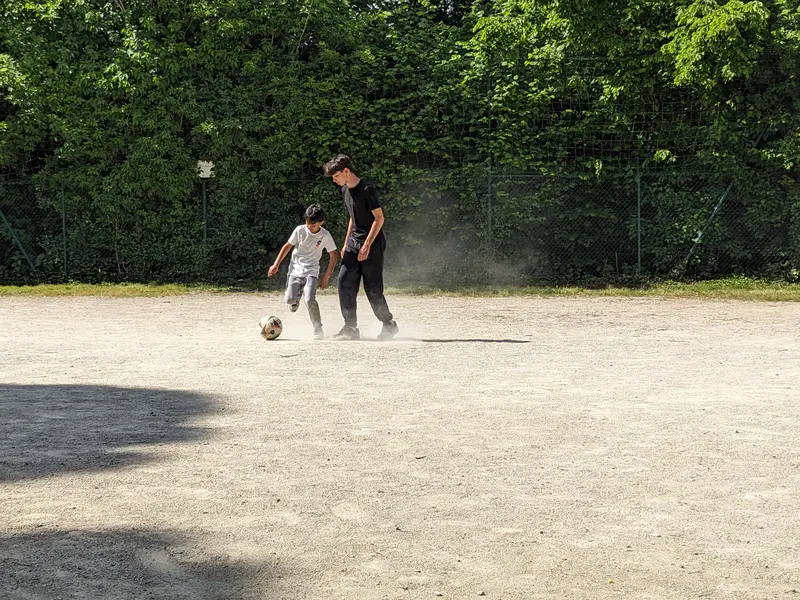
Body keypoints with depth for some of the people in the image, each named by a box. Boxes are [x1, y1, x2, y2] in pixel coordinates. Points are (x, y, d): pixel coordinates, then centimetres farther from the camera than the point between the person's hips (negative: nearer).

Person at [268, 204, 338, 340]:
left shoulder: (325, 235, -7)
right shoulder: (300, 230, -5)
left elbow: (333, 255, 2)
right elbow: (288, 246, 6)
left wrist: (326, 276, 0)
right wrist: (276, 264, 4)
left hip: (311, 271, -2)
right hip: (295, 269, 2)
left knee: (310, 299, -23)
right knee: (289, 299, -15)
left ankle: (318, 329, -8)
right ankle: (298, 295, 24)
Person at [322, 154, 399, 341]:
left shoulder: (367, 190, -16)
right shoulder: (346, 191, 11)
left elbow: (379, 218, -16)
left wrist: (367, 245, -19)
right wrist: (346, 243, 16)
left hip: (372, 245, -8)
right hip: (354, 244, 8)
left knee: (373, 289, -4)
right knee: (345, 282, -4)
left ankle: (389, 324, 14)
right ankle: (350, 328, 0)